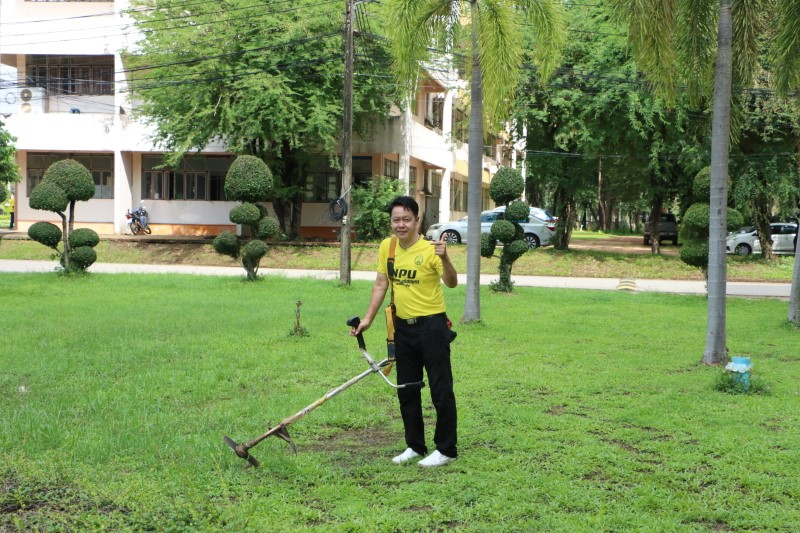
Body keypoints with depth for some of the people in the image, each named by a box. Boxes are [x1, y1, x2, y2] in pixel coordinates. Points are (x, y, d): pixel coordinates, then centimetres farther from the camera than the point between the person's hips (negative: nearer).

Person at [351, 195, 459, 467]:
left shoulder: (429, 249, -15)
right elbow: (380, 284, 11)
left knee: (441, 391, 0)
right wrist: (368, 318, 6)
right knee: (406, 391, 14)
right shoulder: (387, 247, 3)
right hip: (403, 327, 6)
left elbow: (451, 283, -25)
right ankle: (415, 446, 27)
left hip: (431, 325, -6)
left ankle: (446, 450, 12)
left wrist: (444, 258, -43)